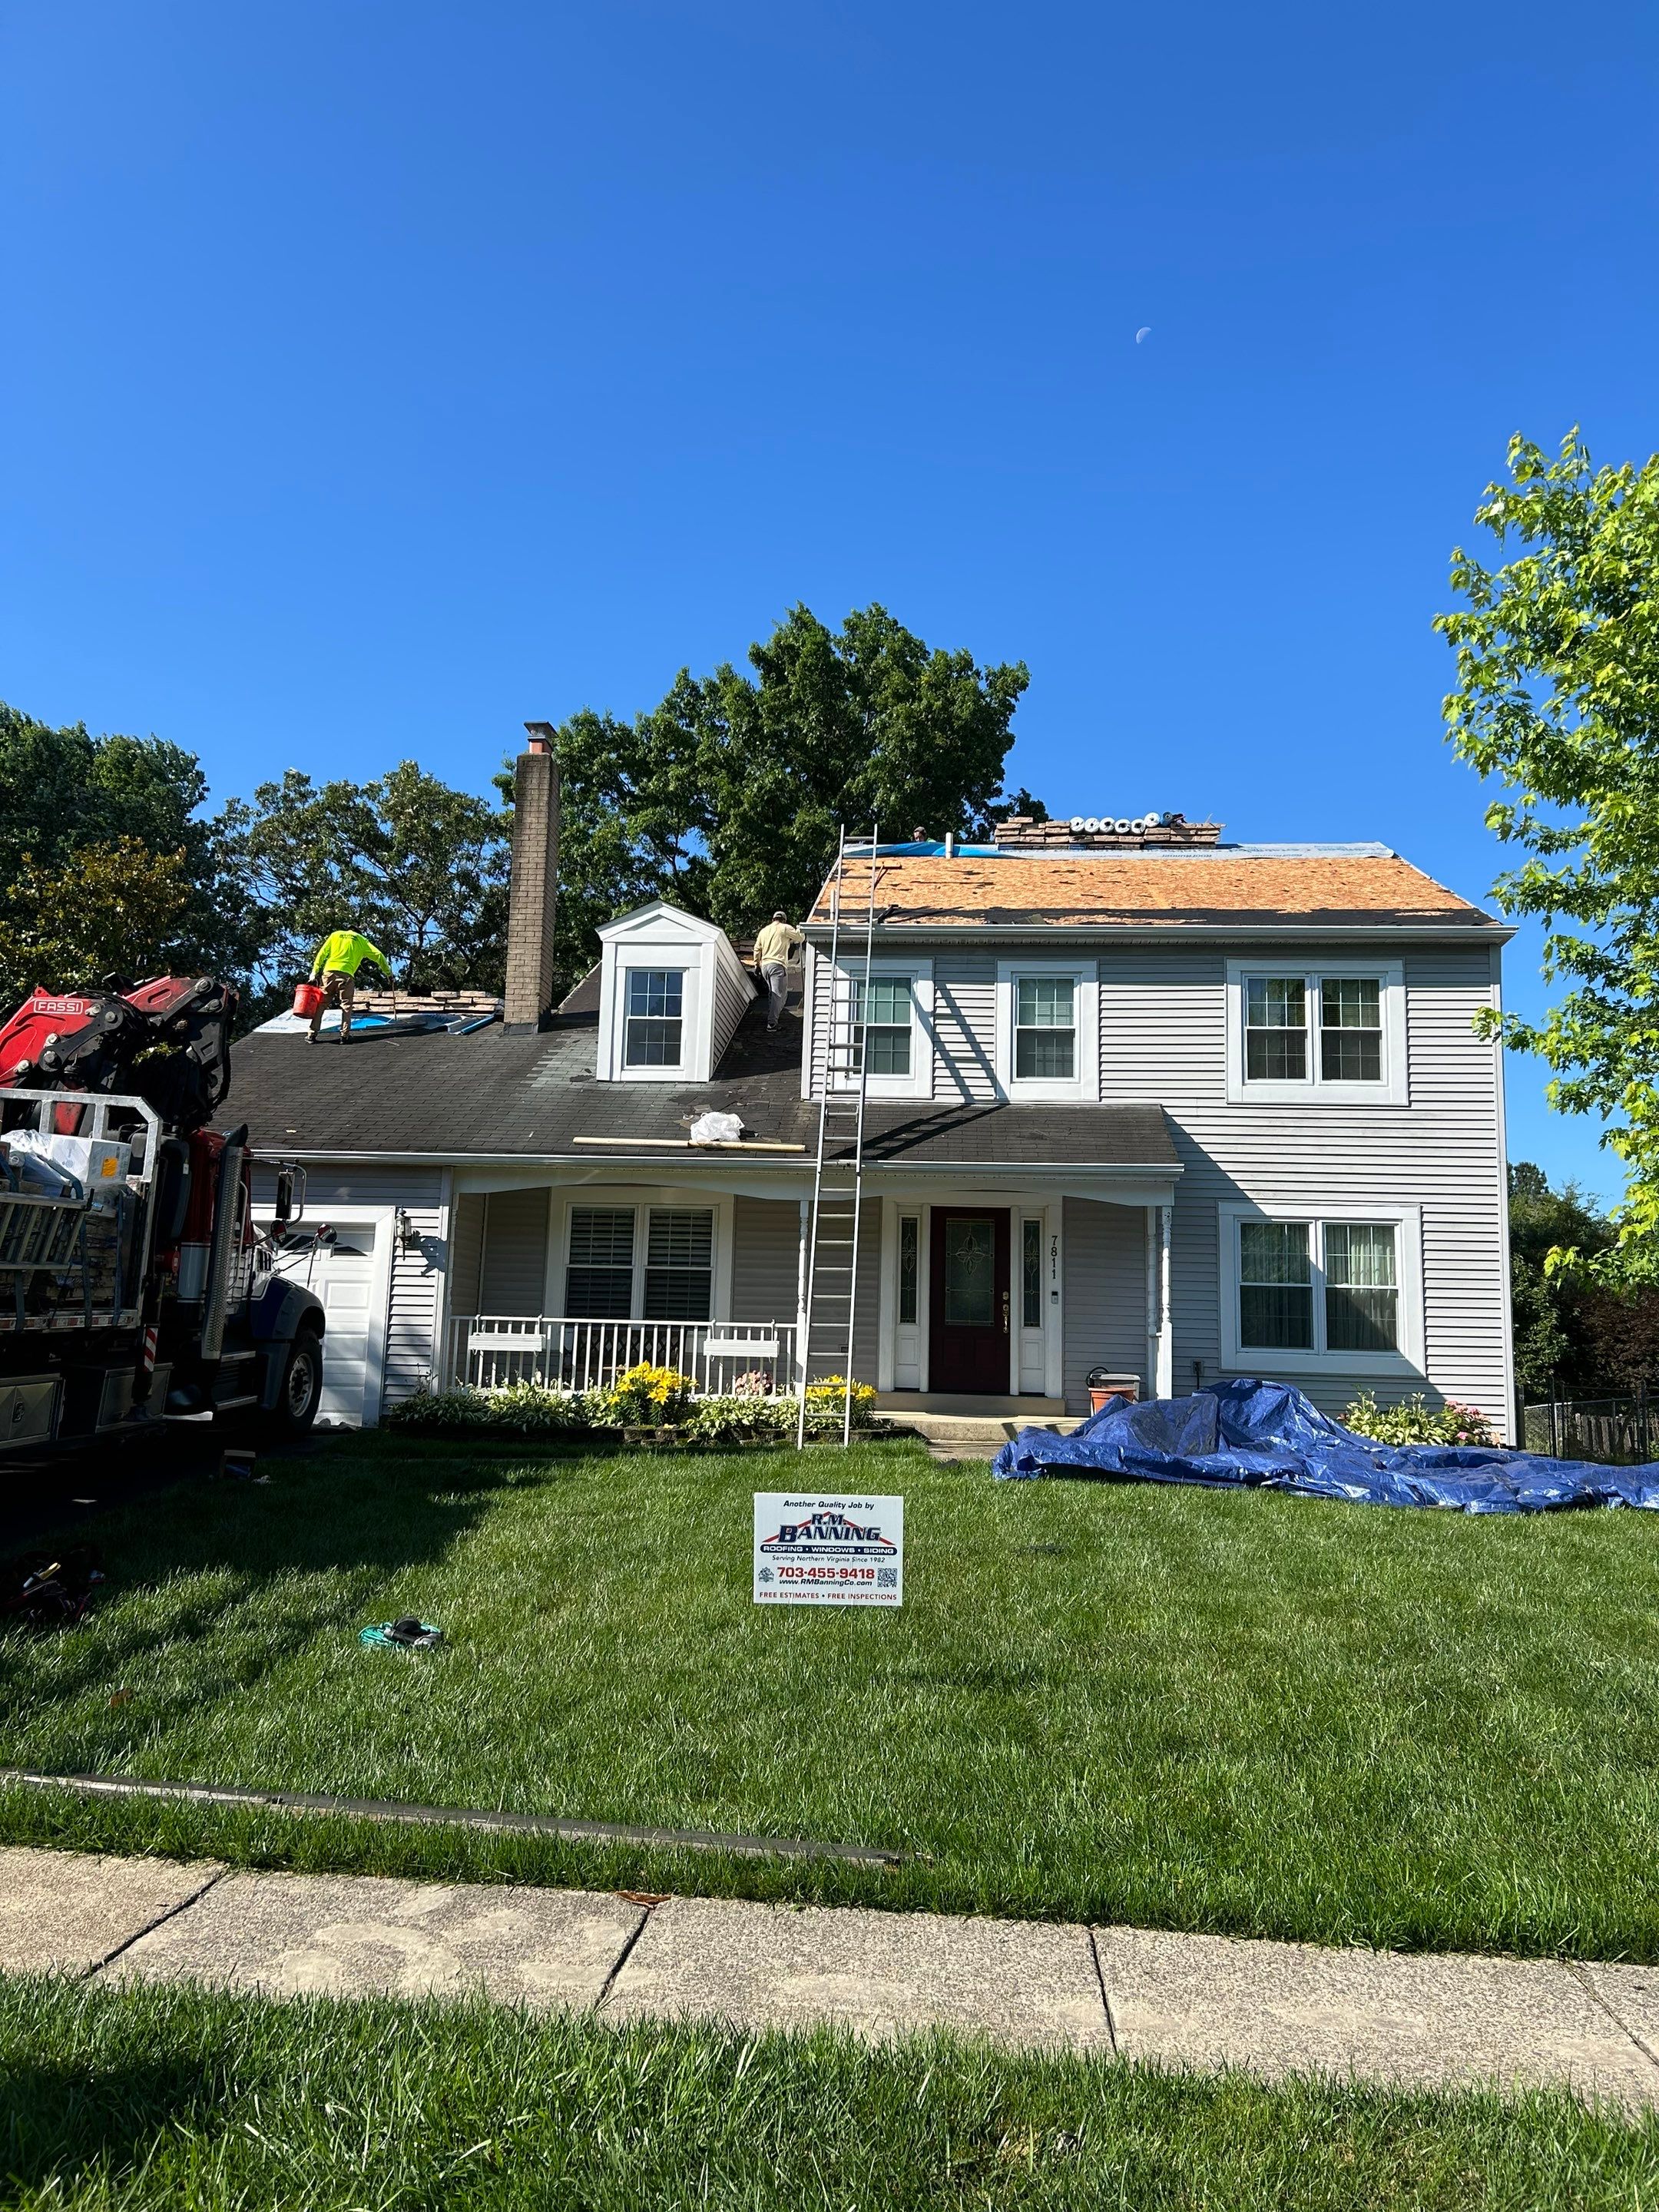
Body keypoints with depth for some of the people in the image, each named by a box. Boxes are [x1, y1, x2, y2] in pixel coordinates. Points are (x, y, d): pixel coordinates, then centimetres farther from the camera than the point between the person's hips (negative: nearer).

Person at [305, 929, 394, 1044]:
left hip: (329, 971, 1)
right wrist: (388, 973, 22)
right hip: (346, 974, -1)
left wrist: (314, 972, 10)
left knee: (321, 1004, 6)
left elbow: (322, 954, 12)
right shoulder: (362, 940, 18)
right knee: (346, 1006, 9)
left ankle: (312, 1034, 3)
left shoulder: (335, 934, 21)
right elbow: (378, 956, 15)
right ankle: (344, 1035, 0)